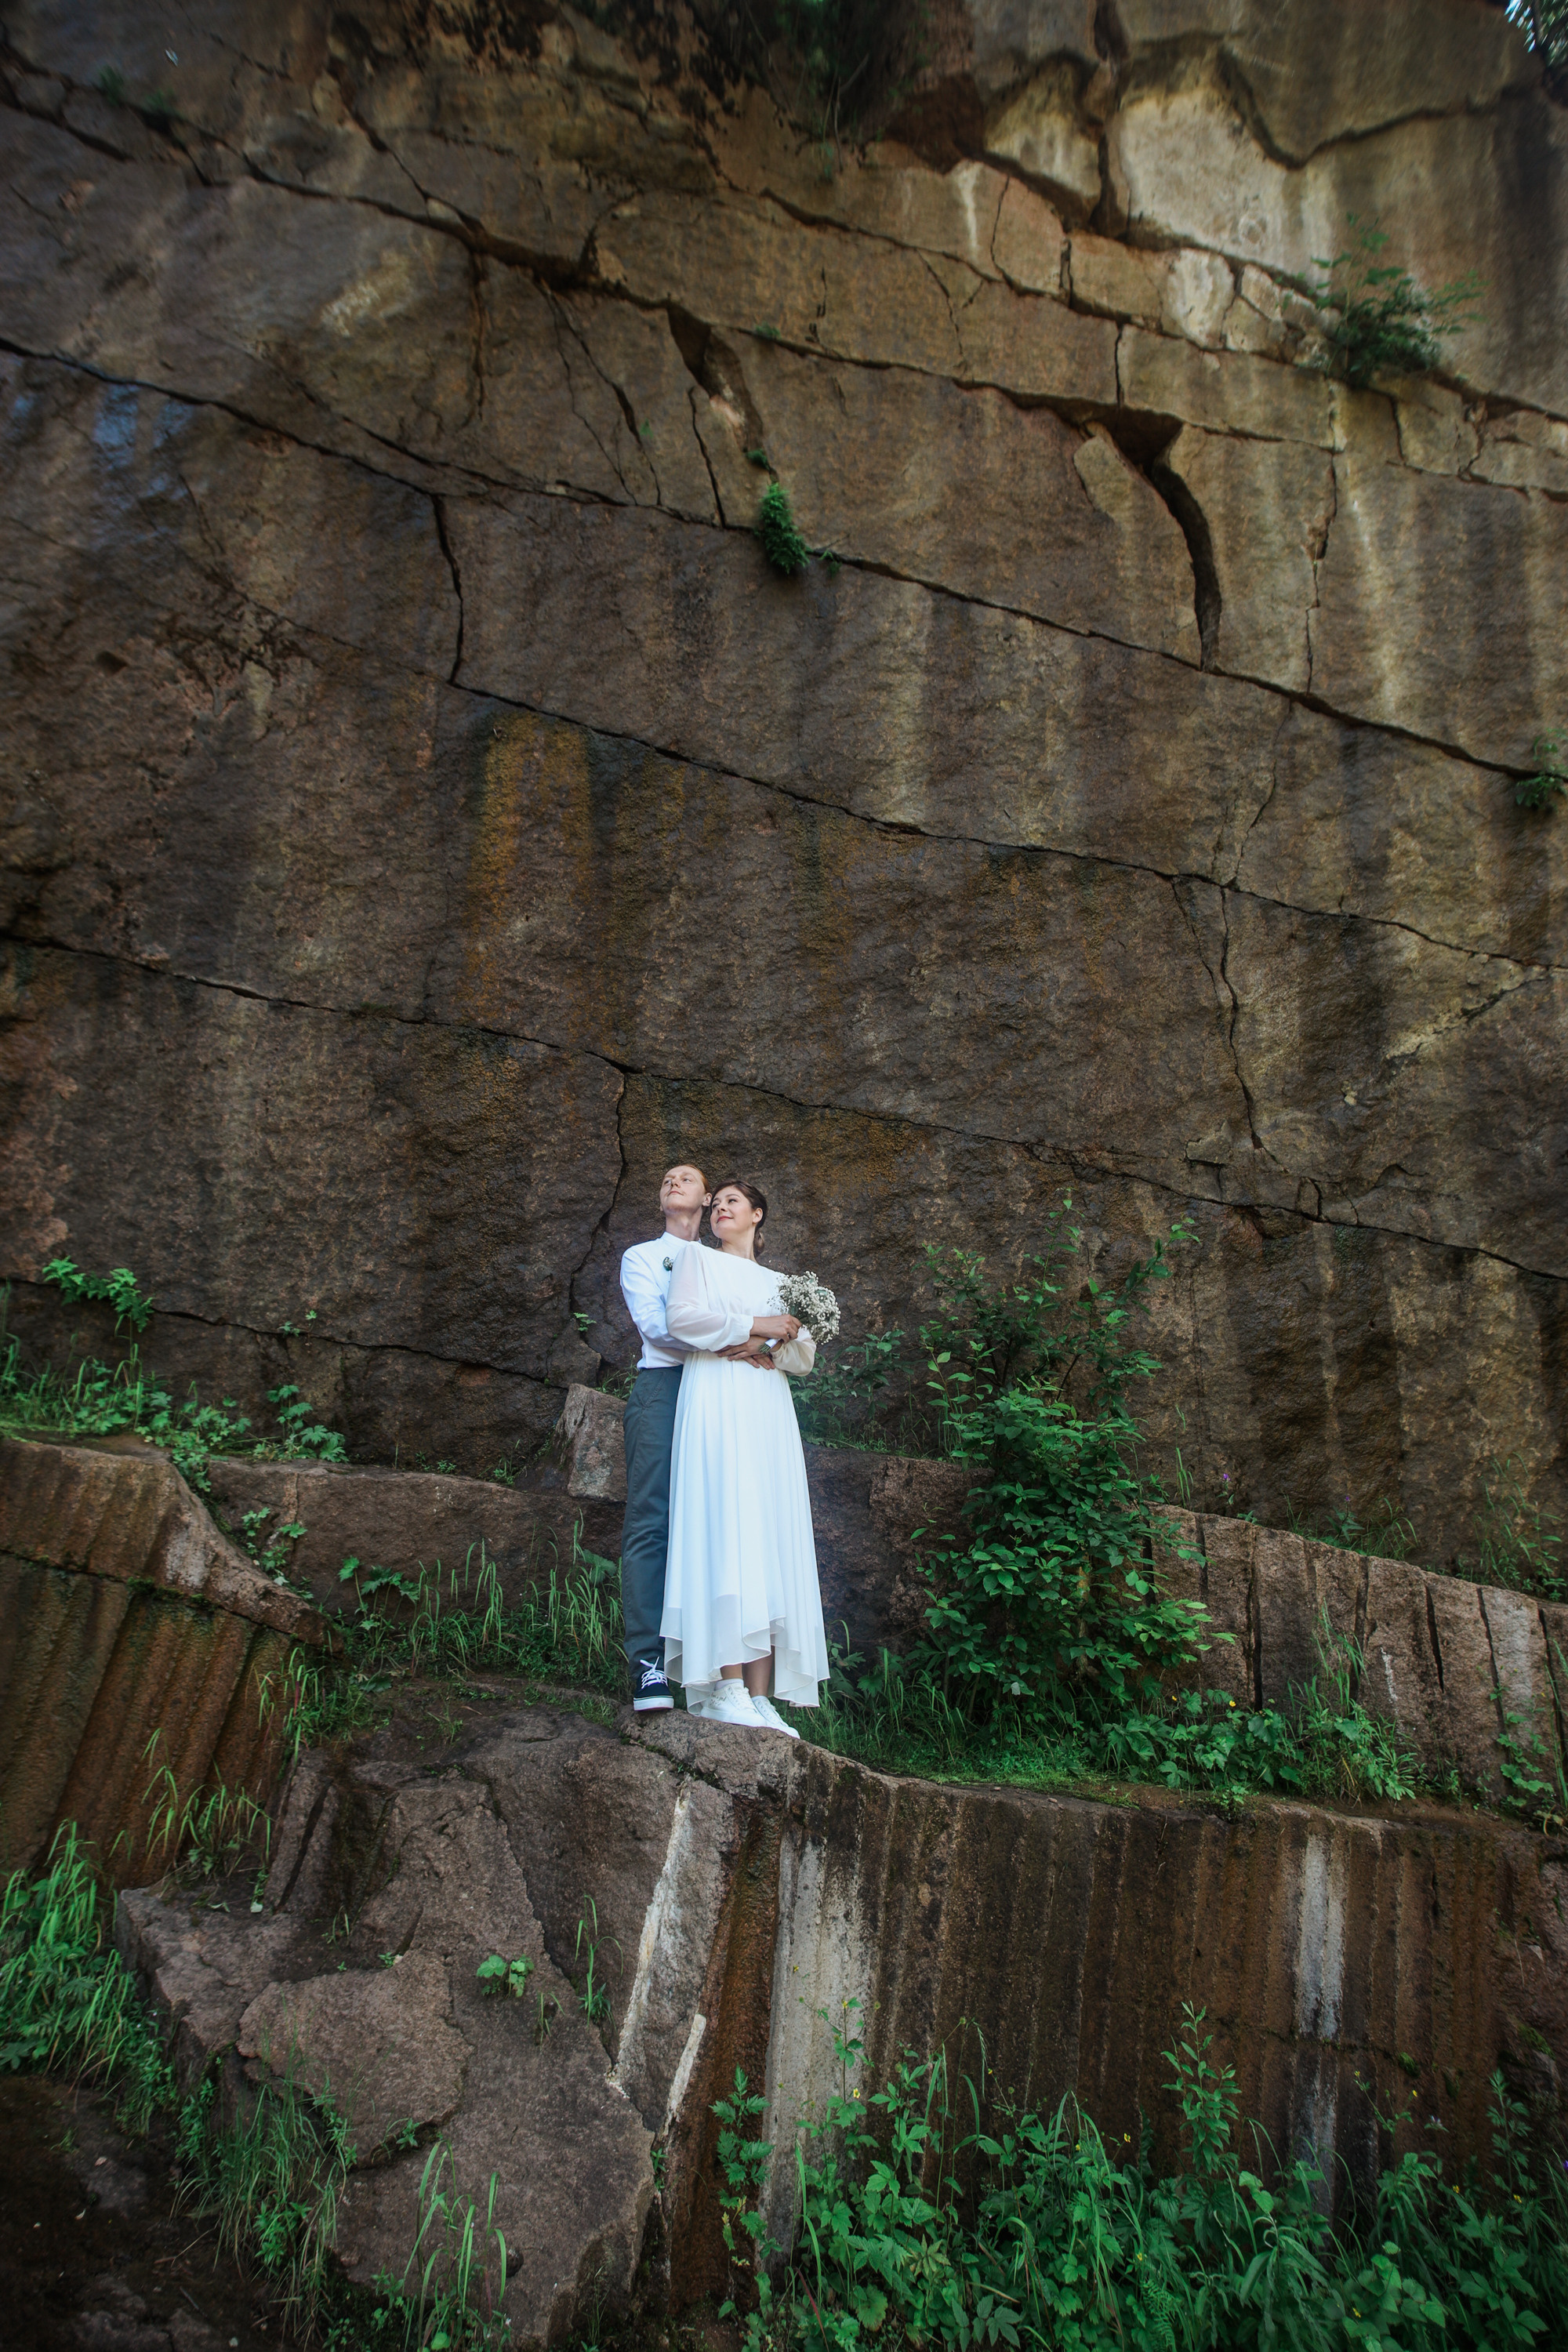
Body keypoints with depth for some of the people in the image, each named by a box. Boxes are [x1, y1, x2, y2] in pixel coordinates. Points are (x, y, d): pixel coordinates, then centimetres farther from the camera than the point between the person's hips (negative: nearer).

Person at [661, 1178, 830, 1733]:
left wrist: (767, 1348, -4)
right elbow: (679, 1316, -2)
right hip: (717, 1399, -4)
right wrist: (753, 1325, -6)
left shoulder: (777, 1282, 26)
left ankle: (759, 1697, -9)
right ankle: (727, 1688, -20)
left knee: (768, 1533, -6)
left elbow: (805, 1354, 17)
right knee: (727, 1526, -18)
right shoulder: (698, 1257, 16)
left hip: (768, 1410, 4)